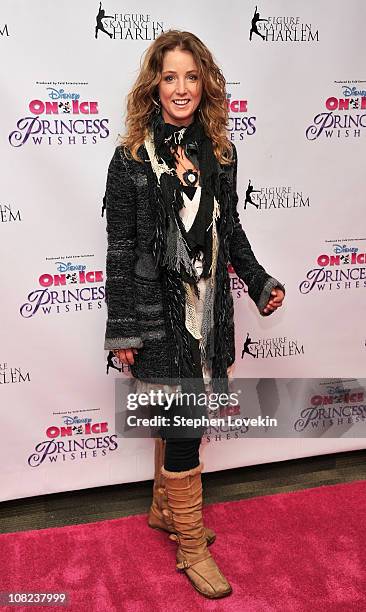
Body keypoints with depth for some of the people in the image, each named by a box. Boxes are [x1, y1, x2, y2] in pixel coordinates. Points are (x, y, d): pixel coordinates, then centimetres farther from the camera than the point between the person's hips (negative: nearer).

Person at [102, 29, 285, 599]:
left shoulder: (219, 153, 6)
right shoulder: (131, 158, -8)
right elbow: (120, 249, -7)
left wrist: (260, 282, 7)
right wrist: (122, 330, -8)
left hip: (209, 311, 5)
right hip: (160, 315, -4)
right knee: (185, 426, 0)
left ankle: (165, 508, 39)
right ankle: (191, 545, 19)